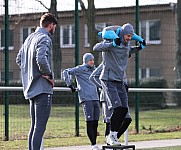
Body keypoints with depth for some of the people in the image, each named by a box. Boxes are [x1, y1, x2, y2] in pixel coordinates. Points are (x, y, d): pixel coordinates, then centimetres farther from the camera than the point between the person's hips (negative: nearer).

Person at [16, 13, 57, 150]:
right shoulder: (45, 38, -12)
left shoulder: (30, 38, 17)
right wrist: (49, 75, -14)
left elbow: (19, 59, 24)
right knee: (40, 126, -10)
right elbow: (41, 59, -28)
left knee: (34, 126, 14)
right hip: (42, 88, -9)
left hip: (31, 87, 9)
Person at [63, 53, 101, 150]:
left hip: (95, 98, 7)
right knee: (90, 123, -8)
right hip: (86, 99, -7)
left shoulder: (93, 69, 18)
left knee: (95, 123, 5)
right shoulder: (80, 69, -1)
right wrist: (69, 85, -7)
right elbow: (66, 72, -6)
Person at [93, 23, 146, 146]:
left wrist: (139, 48, 16)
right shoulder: (111, 43, -13)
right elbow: (96, 48, -29)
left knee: (124, 109, 2)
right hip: (109, 80, -8)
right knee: (117, 107, -18)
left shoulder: (127, 44, 10)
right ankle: (112, 136, -9)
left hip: (120, 80, 8)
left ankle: (114, 135, 10)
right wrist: (112, 44, -40)